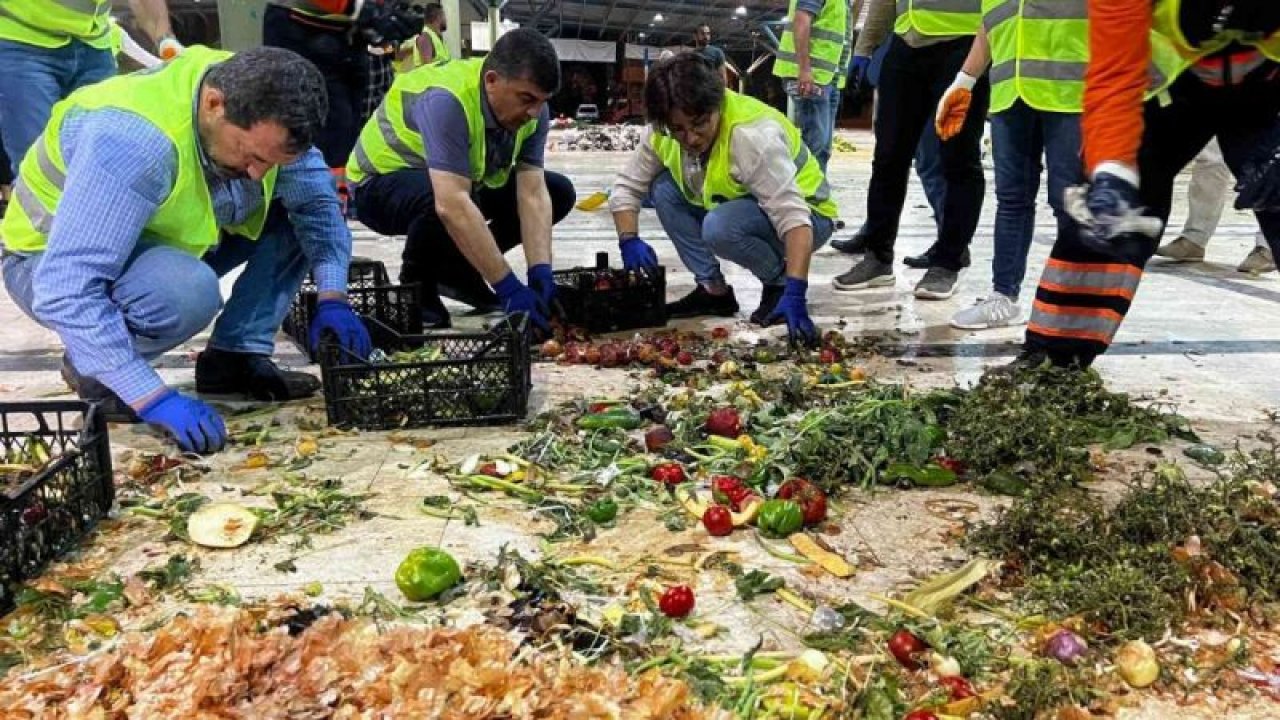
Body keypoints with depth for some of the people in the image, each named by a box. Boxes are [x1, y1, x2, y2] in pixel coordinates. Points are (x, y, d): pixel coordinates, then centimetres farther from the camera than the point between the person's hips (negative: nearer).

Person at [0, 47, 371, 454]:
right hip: (52, 262, -7)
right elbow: (66, 290, -40)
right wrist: (154, 398, -43)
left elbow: (317, 198, -8)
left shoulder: (258, 109, -18)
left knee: (298, 214, -8)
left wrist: (332, 297, -23)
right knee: (187, 290, -38)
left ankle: (235, 357, -3)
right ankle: (90, 369, -8)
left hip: (161, 242, 7)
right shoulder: (134, 139, -38)